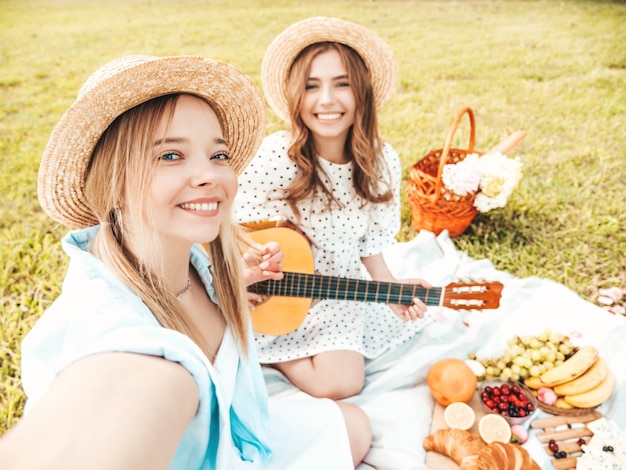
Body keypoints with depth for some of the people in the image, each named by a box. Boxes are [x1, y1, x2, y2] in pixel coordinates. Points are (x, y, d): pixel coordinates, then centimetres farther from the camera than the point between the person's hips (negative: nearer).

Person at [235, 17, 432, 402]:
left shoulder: (382, 161, -11)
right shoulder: (275, 157, -25)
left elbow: (369, 242, 0)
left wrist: (391, 287, -14)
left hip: (345, 290, 5)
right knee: (340, 382, -16)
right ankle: (264, 352, 11)